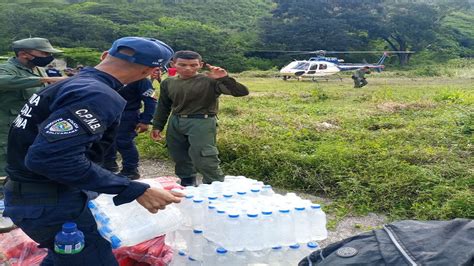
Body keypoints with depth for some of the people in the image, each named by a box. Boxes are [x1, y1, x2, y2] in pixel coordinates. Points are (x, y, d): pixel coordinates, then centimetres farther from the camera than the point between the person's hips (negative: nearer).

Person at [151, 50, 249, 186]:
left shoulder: (209, 81, -12)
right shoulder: (168, 83, 6)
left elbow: (242, 92, -20)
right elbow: (163, 107, 18)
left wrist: (224, 79, -33)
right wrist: (157, 126, 15)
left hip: (202, 123, -6)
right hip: (175, 123, 6)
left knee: (203, 157, -12)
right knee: (180, 158, 16)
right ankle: (186, 184, 35)